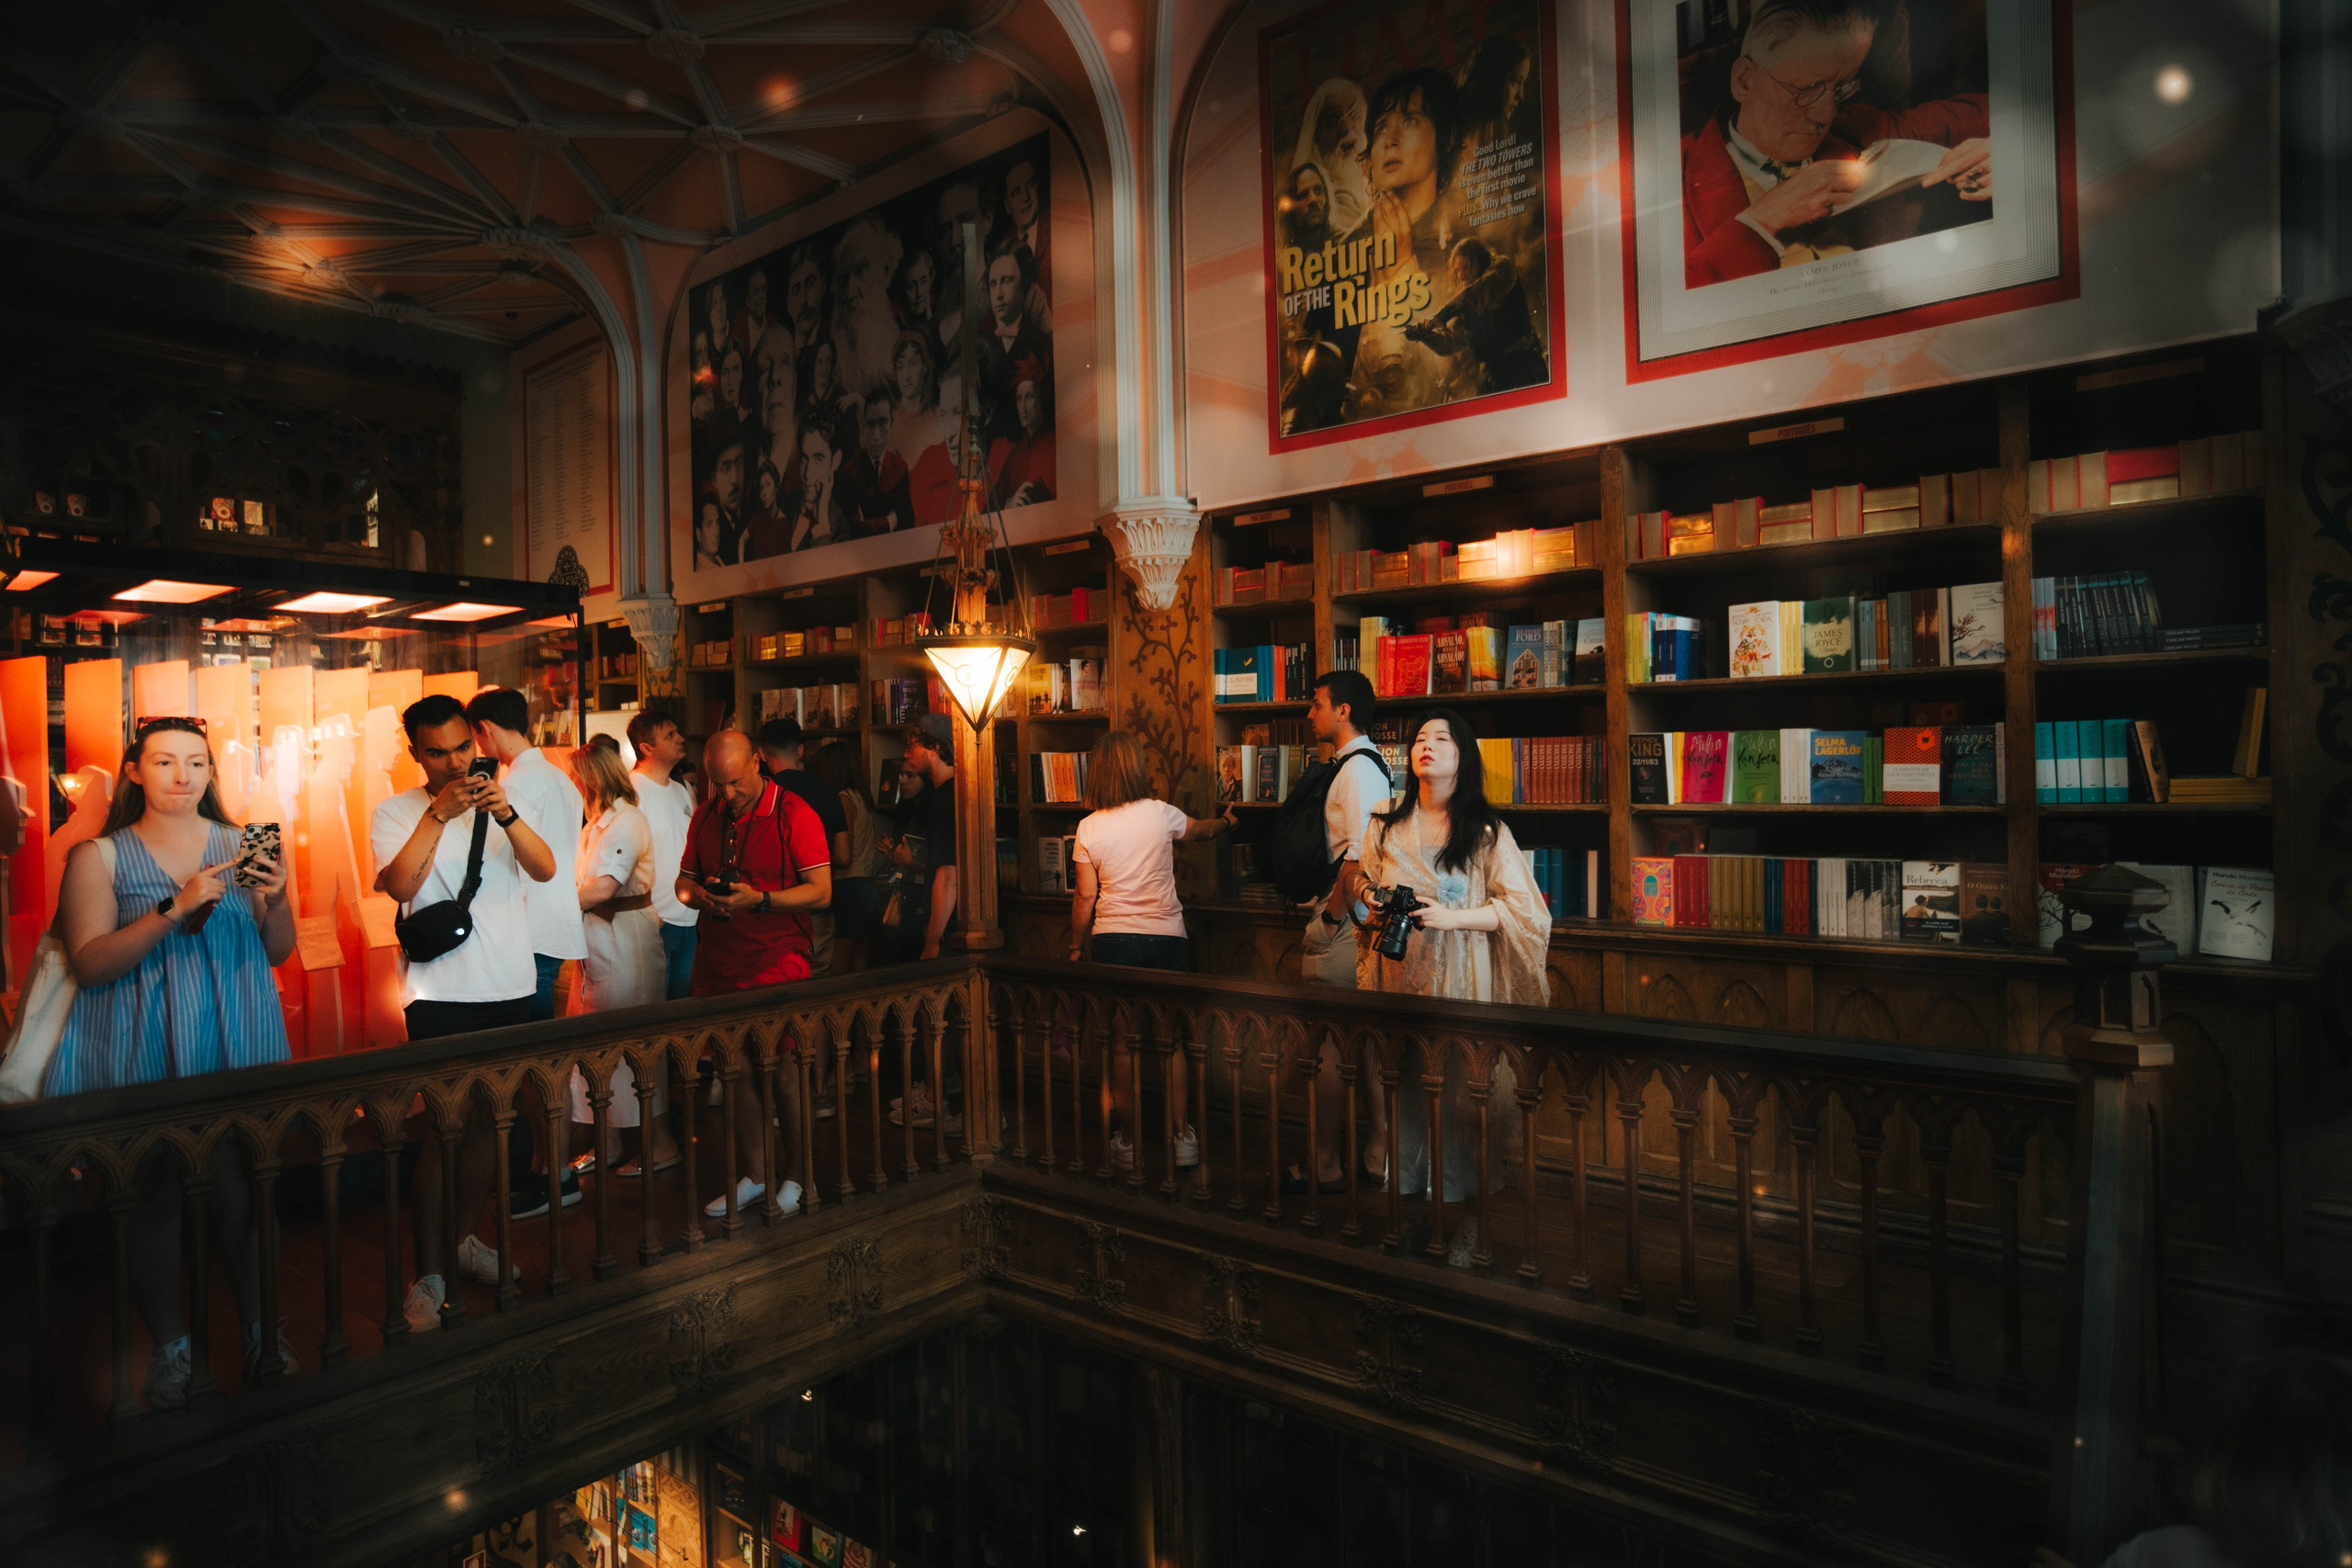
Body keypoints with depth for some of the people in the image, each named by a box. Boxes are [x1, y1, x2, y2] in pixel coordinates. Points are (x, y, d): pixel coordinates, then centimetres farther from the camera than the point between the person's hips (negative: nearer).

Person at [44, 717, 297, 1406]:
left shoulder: (242, 845, 6)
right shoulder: (99, 856, 2)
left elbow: (280, 951, 8)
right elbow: (89, 964, -8)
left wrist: (272, 901, -12)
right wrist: (175, 911, -20)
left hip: (235, 1050, 1)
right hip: (142, 1058, -1)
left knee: (240, 1194, 0)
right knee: (154, 1198, 3)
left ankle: (261, 1330, 15)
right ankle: (169, 1348, 19)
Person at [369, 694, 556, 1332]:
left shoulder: (501, 801, 8)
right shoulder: (395, 813, 1)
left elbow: (544, 869, -7)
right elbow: (400, 885, -17)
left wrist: (506, 814, -23)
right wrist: (439, 814, -23)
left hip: (509, 989, 4)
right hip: (439, 995, -3)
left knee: (490, 1121, 12)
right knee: (442, 1130, -5)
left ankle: (463, 1239, 30)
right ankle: (429, 1274, 5)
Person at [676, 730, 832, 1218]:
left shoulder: (794, 815, -7)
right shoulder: (705, 816, 11)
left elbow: (821, 891, -11)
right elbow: (684, 881, 18)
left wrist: (760, 900, -22)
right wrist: (698, 896, -6)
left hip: (778, 963, -5)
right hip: (718, 963, 5)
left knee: (783, 1072, -3)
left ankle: (799, 1175, 14)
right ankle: (754, 1176, 24)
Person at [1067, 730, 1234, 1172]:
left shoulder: (1088, 827, -4)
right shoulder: (1160, 813, -3)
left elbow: (1085, 898, -1)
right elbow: (1199, 829, 19)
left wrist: (1075, 946, 12)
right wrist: (1226, 822, 40)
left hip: (1112, 940, 0)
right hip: (1166, 937, 0)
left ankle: (1131, 1140, 14)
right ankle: (1182, 1137, 12)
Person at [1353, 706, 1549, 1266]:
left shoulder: (1488, 832, 1)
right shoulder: (1385, 827, 11)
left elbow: (1524, 909, -3)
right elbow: (1365, 896, 21)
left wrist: (1451, 917, -15)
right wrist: (1371, 908, -3)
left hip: (1461, 987, -3)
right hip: (1398, 981, 3)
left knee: (1460, 1102, -2)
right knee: (1402, 1098, 5)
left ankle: (1465, 1220, 12)